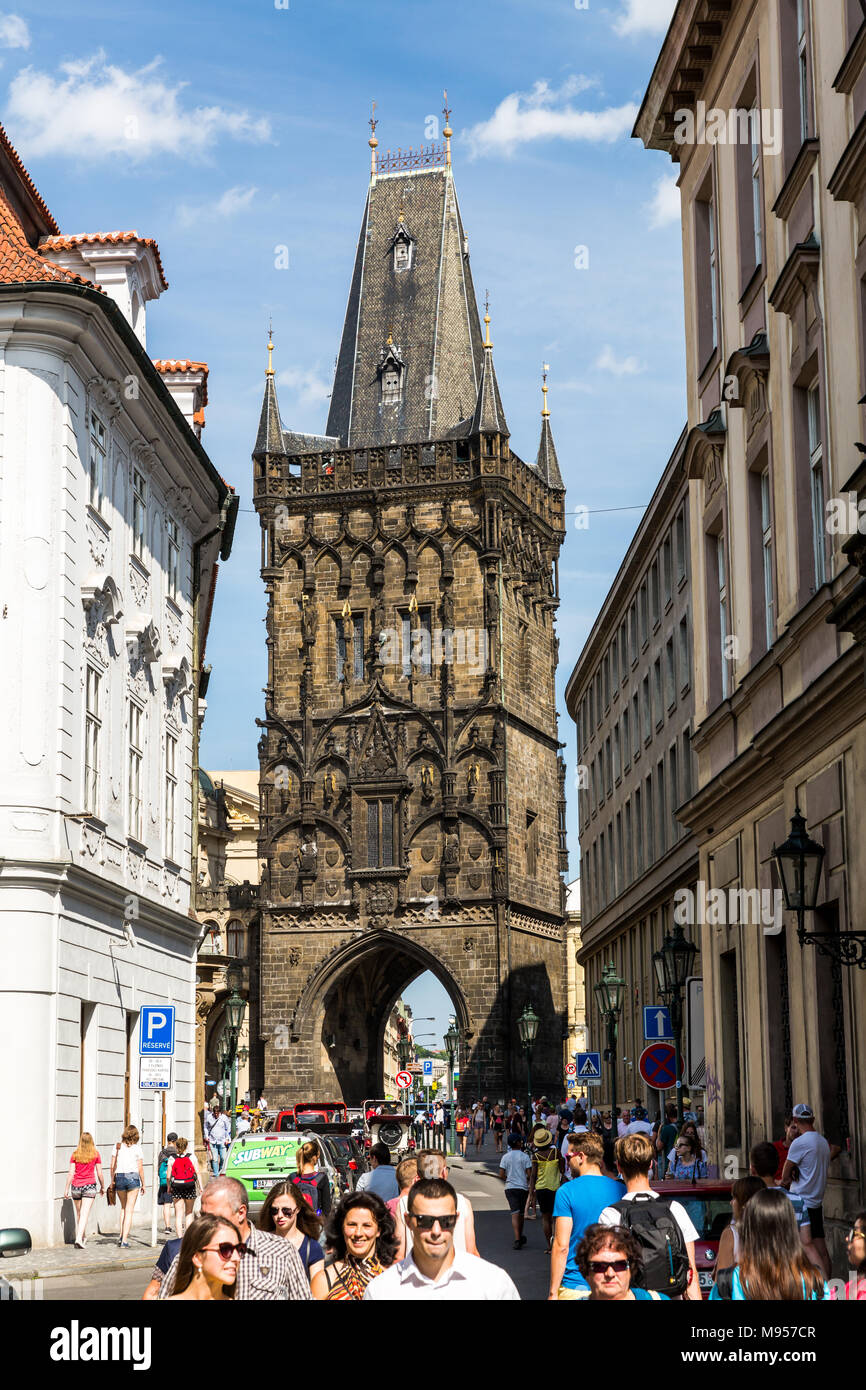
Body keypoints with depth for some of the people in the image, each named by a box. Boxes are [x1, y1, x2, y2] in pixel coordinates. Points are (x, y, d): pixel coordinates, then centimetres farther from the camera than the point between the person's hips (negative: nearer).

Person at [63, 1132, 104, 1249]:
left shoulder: (75, 1154, 1)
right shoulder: (95, 1154, -1)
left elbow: (71, 1173, -2)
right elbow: (99, 1173, 1)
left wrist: (66, 1189, 2)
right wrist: (102, 1187, 14)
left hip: (76, 1186, 2)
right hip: (90, 1185, -2)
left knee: (78, 1214, 17)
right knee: (85, 1214, -7)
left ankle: (83, 1238, 31)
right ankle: (79, 1239, -20)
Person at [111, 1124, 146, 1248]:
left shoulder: (118, 1147, 3)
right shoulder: (137, 1148, -3)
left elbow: (113, 1166, 2)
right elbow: (140, 1168, -3)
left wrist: (112, 1181, 12)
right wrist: (143, 1184, 6)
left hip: (119, 1177, 3)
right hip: (133, 1177, -3)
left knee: (124, 1208, 21)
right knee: (129, 1210, 0)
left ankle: (122, 1235, 14)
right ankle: (125, 1240, -5)